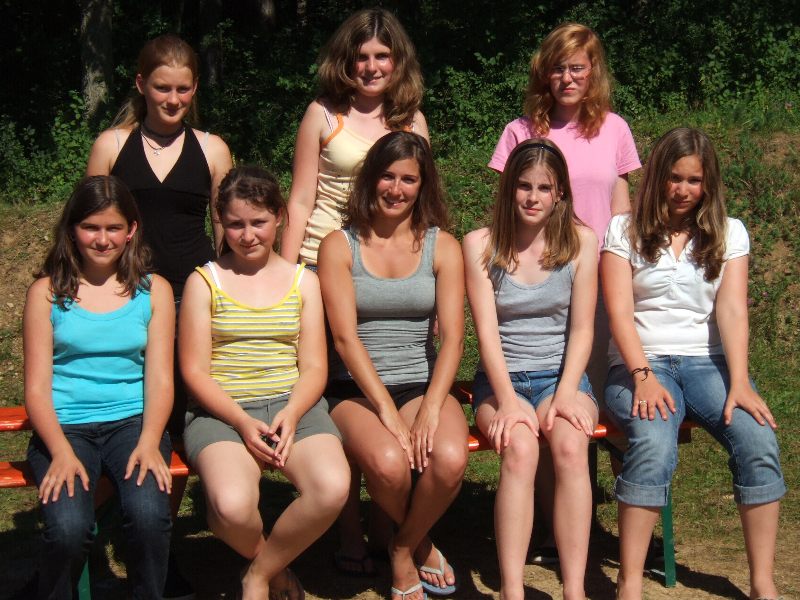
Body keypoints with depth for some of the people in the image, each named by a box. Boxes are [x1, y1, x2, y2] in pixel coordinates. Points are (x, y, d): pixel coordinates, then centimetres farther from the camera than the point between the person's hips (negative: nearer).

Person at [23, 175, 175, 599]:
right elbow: (37, 386, 1)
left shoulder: (153, 291, 10)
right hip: (65, 425, -1)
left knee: (149, 515, -29)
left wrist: (149, 442, -15)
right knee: (68, 527, -28)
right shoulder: (47, 292, 7)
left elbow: (160, 378, 4)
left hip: (132, 422, 1)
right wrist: (61, 451, -16)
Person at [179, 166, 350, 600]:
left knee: (333, 487, -30)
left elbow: (314, 367, 7)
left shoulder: (303, 281, 14)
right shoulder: (204, 282, 7)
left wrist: (290, 415, -14)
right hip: (221, 410, -2)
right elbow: (195, 372, 1)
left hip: (294, 405, 2)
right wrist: (243, 422, -15)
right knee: (232, 507, -33)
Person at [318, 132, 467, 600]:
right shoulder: (340, 246, 3)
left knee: (450, 459, -31)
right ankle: (422, 545, 2)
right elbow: (345, 336, -7)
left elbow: (452, 336, -3)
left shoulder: (442, 247, 8)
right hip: (356, 390, -1)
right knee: (388, 463, -33)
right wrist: (387, 412, -18)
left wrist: (431, 409, -19)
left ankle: (404, 549, 1)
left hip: (424, 383, 2)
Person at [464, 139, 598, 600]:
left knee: (570, 445, -32)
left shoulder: (581, 241, 4)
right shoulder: (480, 244, 1)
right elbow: (486, 330, -7)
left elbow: (582, 329, 0)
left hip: (562, 375, 1)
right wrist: (508, 400, -19)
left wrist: (565, 396, -14)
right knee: (519, 448, -33)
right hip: (501, 379, -1)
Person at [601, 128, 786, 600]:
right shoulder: (625, 230, 7)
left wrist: (739, 382, -16)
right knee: (654, 443, -34)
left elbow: (732, 309, -1)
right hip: (641, 365, -2)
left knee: (758, 438, -27)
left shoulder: (729, 233, 12)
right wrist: (643, 376, -18)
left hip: (708, 362, 2)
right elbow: (620, 309, -3)